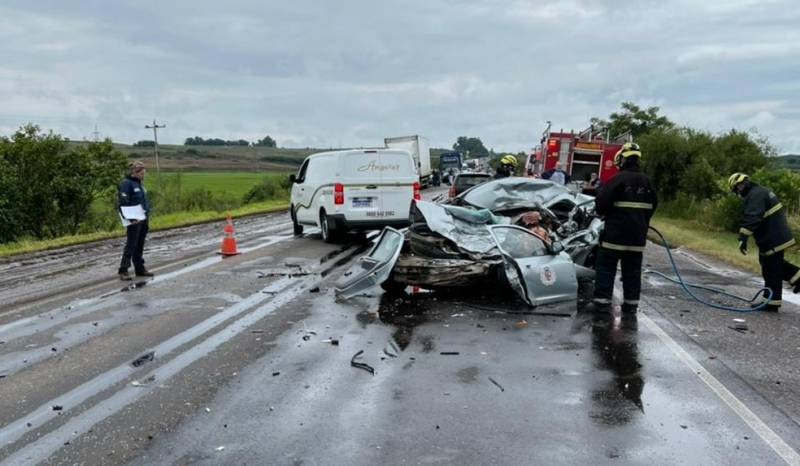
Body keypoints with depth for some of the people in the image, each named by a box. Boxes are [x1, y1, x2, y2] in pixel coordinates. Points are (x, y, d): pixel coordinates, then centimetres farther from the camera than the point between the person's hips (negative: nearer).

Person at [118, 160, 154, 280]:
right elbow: (123, 203, -18)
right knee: (131, 245, -7)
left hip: (143, 220, 8)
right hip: (134, 221, -8)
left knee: (140, 245, 13)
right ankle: (123, 271, -4)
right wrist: (128, 218, -23)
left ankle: (140, 268, 20)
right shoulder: (126, 184, -12)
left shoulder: (139, 183, 15)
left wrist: (147, 214, 19)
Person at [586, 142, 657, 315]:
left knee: (606, 267, 1)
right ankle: (631, 304, 15)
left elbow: (602, 200, -14)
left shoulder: (618, 179, -13)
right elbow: (652, 205, 17)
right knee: (633, 269, 11)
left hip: (616, 231, -6)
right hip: (638, 233, 6)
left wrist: (602, 213, 7)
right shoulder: (646, 181, 8)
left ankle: (602, 301, -2)